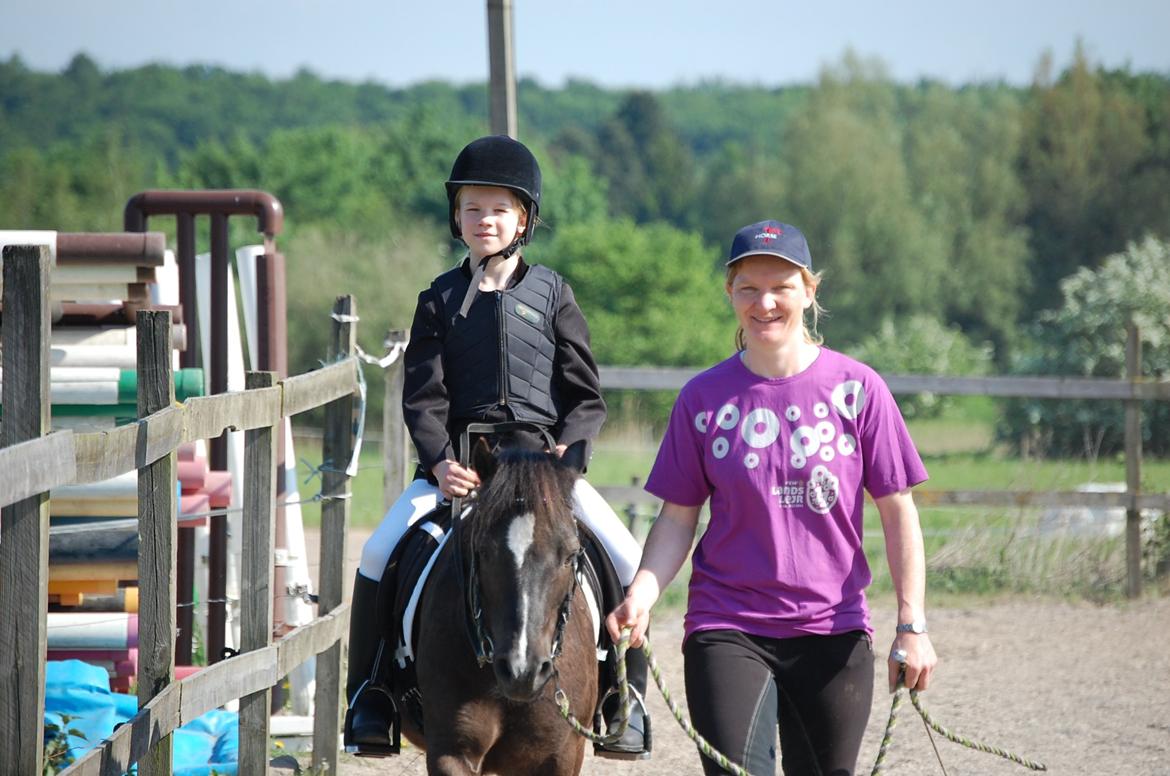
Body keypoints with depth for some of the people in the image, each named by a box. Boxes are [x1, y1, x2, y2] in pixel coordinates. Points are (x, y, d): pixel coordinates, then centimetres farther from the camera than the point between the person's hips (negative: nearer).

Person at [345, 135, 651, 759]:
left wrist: (566, 450, -13)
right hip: (456, 460, 0)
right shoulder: (440, 300, 9)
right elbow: (423, 397, 2)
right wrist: (440, 462, -16)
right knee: (379, 555, -21)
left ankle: (626, 703, -3)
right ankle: (368, 700, -7)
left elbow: (586, 397, 7)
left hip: (543, 454, 0)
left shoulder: (551, 293, 8)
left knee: (627, 562, -18)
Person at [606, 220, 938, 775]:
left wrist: (912, 625, -5)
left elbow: (897, 511, 1)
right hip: (727, 631, 0)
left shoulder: (855, 388, 0)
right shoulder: (705, 397, 2)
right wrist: (642, 594, -12)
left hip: (833, 632, 0)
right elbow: (678, 517, 5)